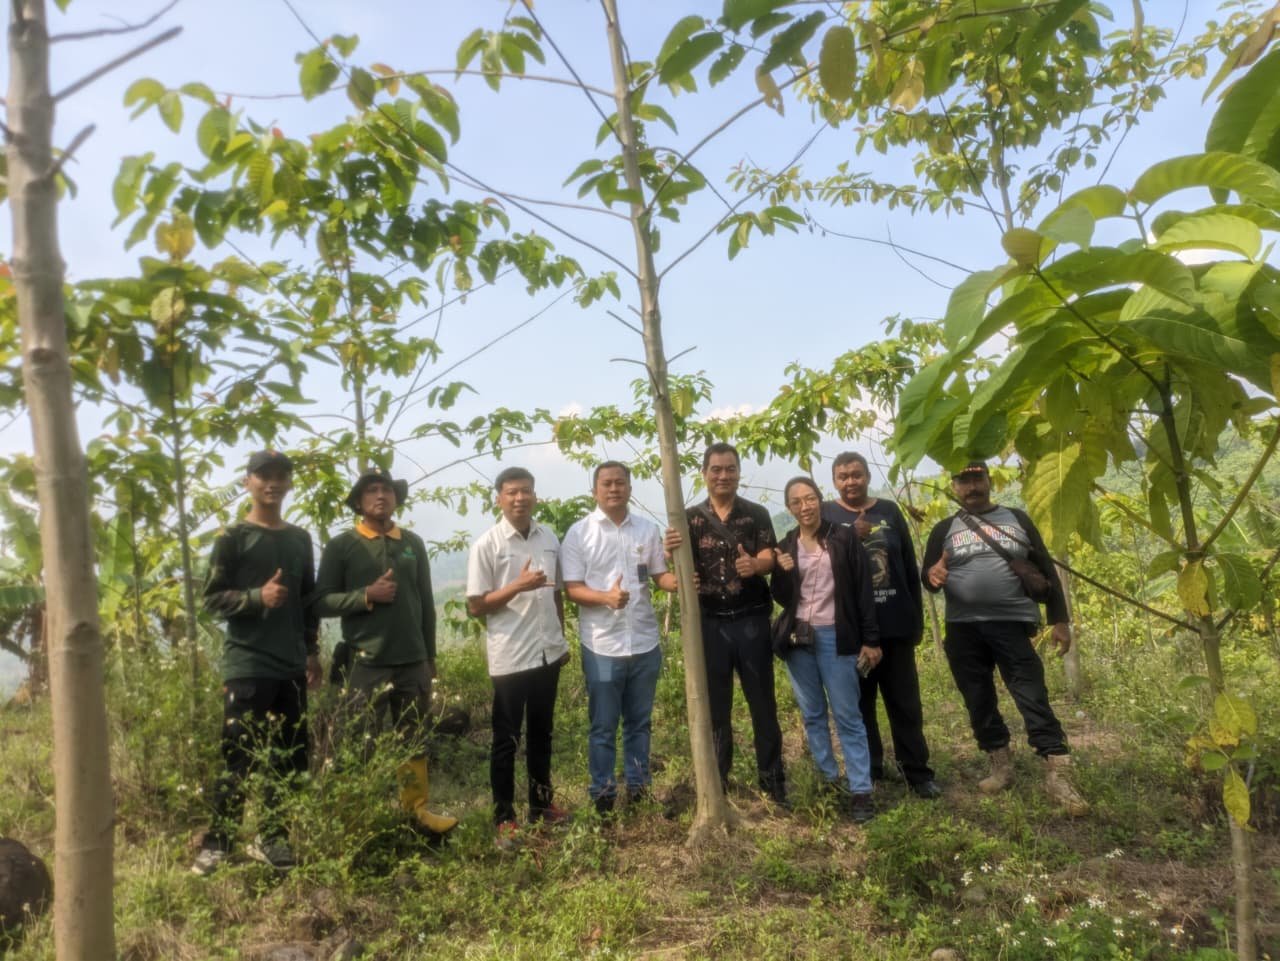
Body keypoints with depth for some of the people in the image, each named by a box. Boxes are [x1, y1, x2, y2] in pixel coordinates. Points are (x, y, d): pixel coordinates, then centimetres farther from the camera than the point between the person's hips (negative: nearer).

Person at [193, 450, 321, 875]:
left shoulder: (300, 539, 12)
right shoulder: (232, 538, -3)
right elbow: (212, 599, -6)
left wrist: (312, 651, 13)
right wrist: (258, 596, -22)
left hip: (291, 668, 5)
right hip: (247, 667, -5)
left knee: (291, 758, 9)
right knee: (238, 759, -2)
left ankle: (270, 837, 21)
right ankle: (217, 842, 12)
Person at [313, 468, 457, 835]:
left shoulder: (413, 544, 6)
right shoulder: (341, 546, -3)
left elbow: (426, 603, 9)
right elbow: (321, 602, -6)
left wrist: (430, 656, 11)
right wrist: (367, 595, -19)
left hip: (412, 663, 3)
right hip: (365, 664, -3)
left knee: (414, 741, 14)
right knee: (361, 748, 8)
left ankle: (416, 808, 27)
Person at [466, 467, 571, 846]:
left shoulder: (549, 537, 5)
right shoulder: (486, 544, -11)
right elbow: (475, 606, -11)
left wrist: (562, 639, 14)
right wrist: (518, 586, -22)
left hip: (547, 653, 5)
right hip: (510, 658, -5)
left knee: (541, 733, 18)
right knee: (506, 739, 7)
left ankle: (541, 803, 33)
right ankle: (504, 816, 21)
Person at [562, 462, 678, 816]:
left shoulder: (649, 529, 4)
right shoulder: (579, 532, -5)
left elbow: (660, 576, 7)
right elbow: (572, 588, -8)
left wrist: (679, 581, -16)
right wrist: (606, 597, -27)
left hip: (645, 642, 3)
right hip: (602, 645, -3)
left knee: (639, 721, 17)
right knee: (603, 726, 9)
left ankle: (638, 786, 32)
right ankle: (602, 793, 24)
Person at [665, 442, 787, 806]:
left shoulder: (756, 514, 1)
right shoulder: (691, 518, 3)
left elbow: (768, 557, -9)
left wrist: (754, 565, -34)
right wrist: (673, 553, -25)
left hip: (752, 619, 0)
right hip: (710, 622, 1)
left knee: (762, 701, 8)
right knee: (715, 704, 11)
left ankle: (772, 778, 21)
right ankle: (716, 779, 25)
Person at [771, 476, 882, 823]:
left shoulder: (844, 538, -1)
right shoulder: (785, 547, 7)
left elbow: (863, 590, -2)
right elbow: (782, 599, 8)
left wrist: (871, 639, -6)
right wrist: (782, 573, -12)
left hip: (835, 637, -3)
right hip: (797, 638, 4)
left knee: (847, 716, -2)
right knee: (812, 715, 11)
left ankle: (860, 791, 5)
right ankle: (829, 781, 23)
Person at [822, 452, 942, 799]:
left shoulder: (889, 511, 7)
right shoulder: (825, 515, 0)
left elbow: (910, 567, 8)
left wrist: (917, 618, 7)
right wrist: (851, 537, -21)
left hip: (895, 625, 2)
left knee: (905, 702, 9)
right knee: (859, 704, 9)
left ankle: (918, 772, 21)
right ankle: (868, 774, 23)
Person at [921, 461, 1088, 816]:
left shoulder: (1016, 519, 9)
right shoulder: (944, 529, 9)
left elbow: (1046, 570, 9)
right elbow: (928, 579, 5)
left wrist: (1059, 619, 2)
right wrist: (933, 575, -20)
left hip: (1013, 625, -1)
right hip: (963, 629, 2)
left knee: (1033, 698, -6)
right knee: (979, 702, 9)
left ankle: (1057, 775, 0)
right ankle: (1001, 766, 22)